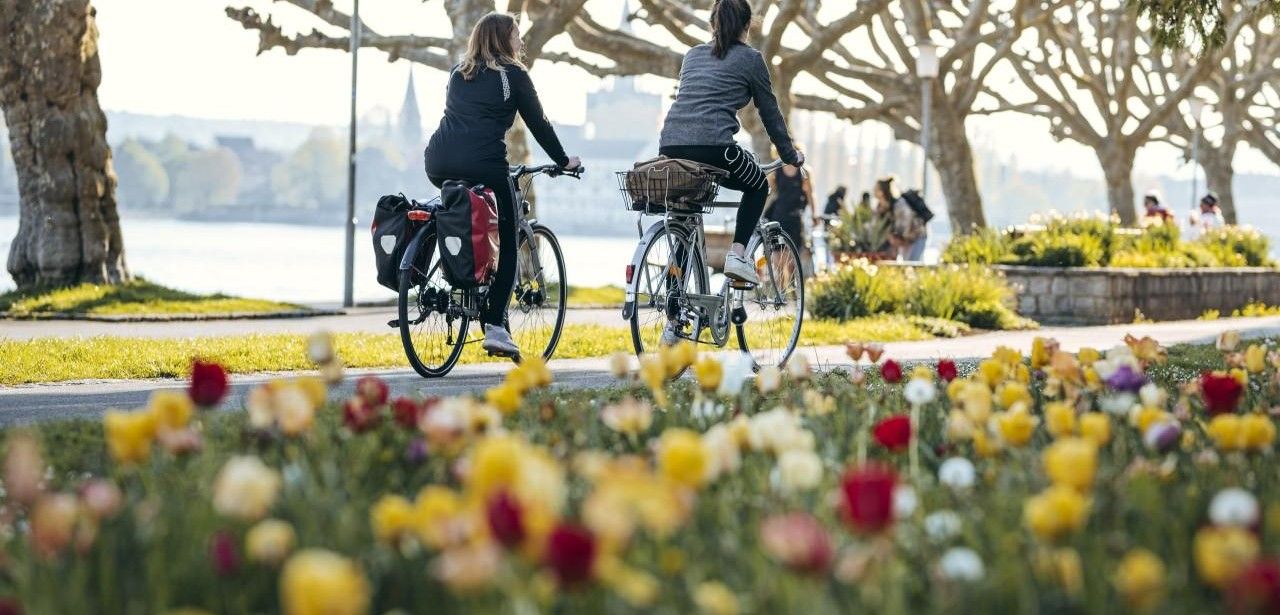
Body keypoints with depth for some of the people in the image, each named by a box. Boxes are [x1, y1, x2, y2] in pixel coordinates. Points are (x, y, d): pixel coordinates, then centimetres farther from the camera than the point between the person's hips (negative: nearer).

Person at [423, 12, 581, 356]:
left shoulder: (459, 73, 24)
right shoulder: (513, 75, 7)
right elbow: (538, 123, 10)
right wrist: (564, 161, 22)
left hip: (438, 164, 5)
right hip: (482, 166, -5)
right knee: (506, 246, 4)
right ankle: (495, 326, -6)